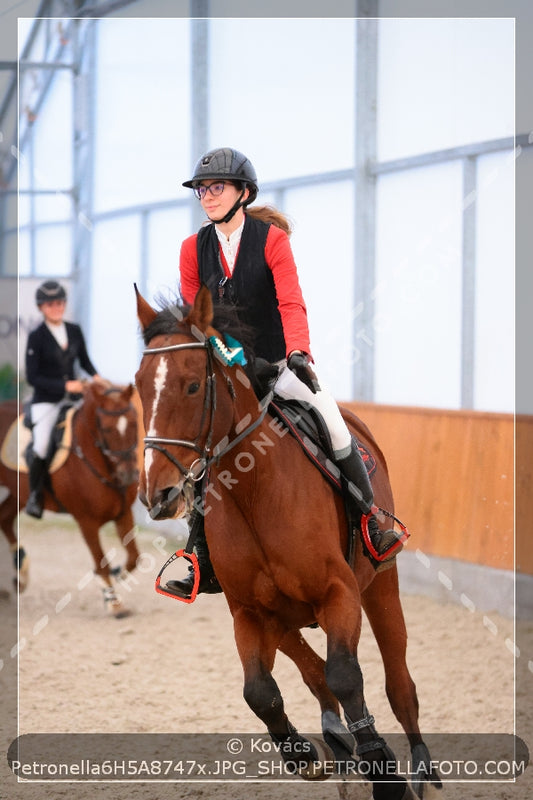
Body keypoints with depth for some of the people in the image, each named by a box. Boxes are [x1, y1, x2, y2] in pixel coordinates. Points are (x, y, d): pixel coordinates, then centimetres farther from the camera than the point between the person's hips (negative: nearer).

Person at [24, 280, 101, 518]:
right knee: (41, 448, -20)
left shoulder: (74, 331, 5)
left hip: (71, 397, 5)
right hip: (45, 401, -5)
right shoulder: (36, 337, -9)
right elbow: (32, 377, -12)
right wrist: (65, 385, -18)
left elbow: (84, 360, 19)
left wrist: (95, 376, -1)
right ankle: (35, 495, 2)